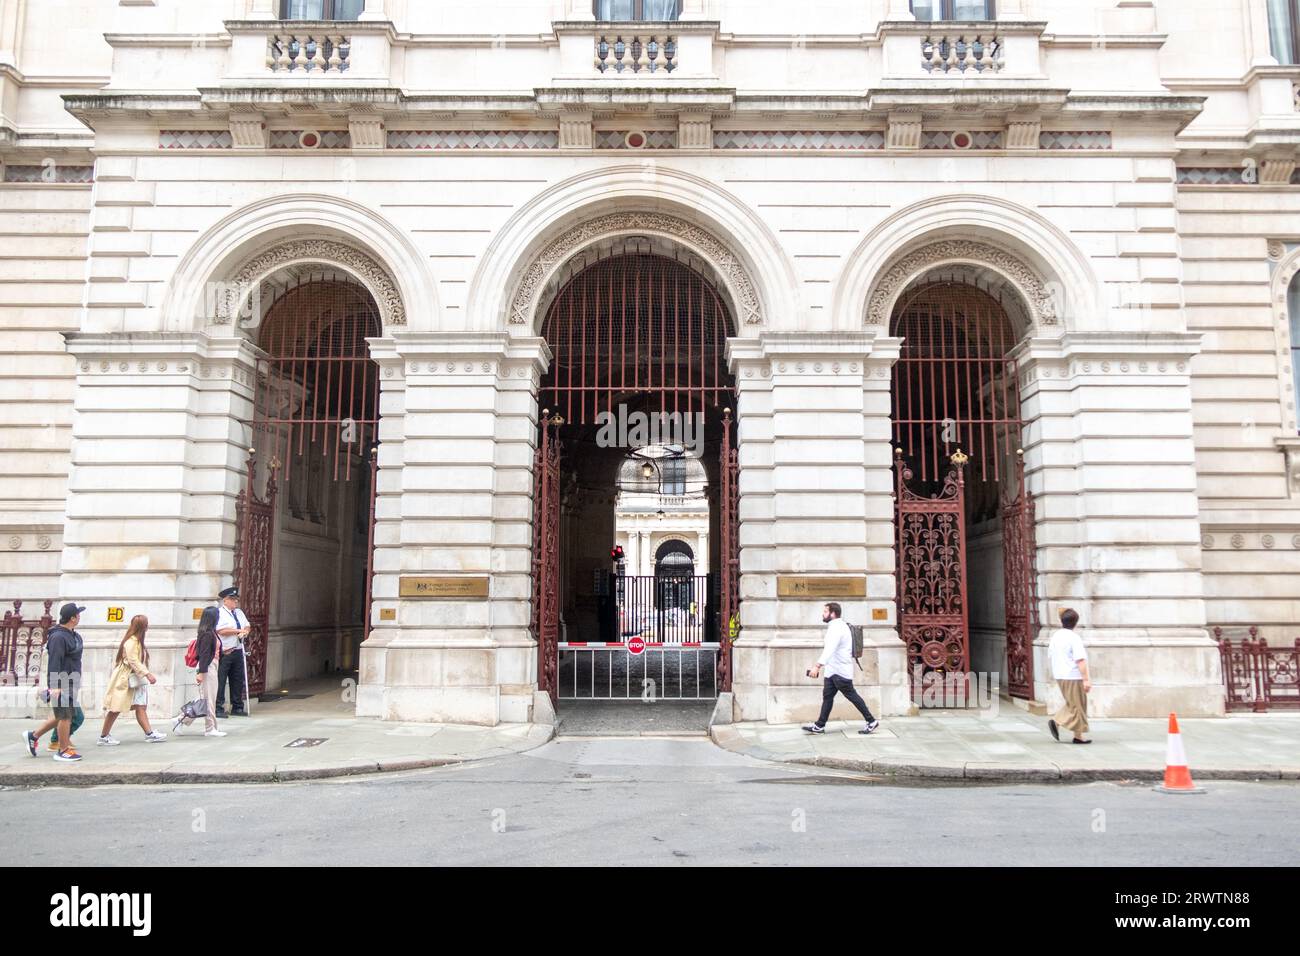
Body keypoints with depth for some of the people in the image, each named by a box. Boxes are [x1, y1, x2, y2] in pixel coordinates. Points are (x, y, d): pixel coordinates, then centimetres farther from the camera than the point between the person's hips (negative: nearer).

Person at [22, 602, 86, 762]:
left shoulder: (72, 635, 12)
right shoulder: (58, 637, -18)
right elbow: (54, 662, -23)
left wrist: (77, 682, 25)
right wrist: (55, 686, -26)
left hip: (70, 683, 10)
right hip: (61, 684, -10)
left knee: (62, 716, 17)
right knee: (65, 716, -1)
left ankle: (33, 735, 30)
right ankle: (63, 751, 9)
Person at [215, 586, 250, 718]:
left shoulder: (239, 612, 18)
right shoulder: (219, 613, -8)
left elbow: (247, 626, 18)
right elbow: (221, 630, -19)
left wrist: (245, 631, -5)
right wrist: (239, 631, -13)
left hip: (237, 651, 8)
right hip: (224, 652, -8)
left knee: (238, 680, 11)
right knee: (220, 681, -5)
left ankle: (237, 707, 19)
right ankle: (218, 708, 1)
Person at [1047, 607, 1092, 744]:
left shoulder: (1055, 636, 6)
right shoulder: (1074, 638, -17)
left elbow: (1050, 655, 15)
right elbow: (1080, 661, -21)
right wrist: (1086, 679, -20)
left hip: (1060, 676, 7)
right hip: (1073, 676, -7)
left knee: (1071, 704, 20)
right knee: (1078, 706, 5)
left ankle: (1056, 722, 5)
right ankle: (1078, 736, 11)